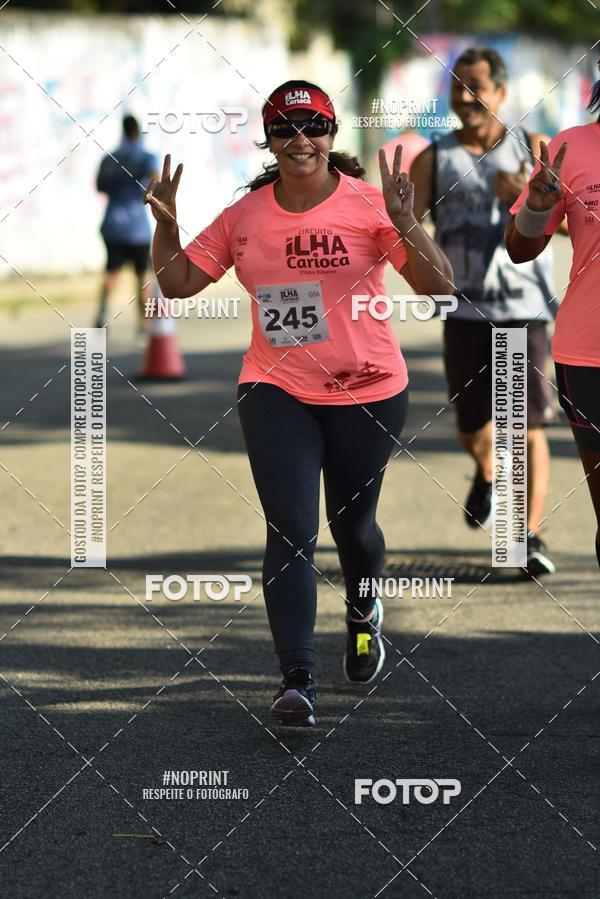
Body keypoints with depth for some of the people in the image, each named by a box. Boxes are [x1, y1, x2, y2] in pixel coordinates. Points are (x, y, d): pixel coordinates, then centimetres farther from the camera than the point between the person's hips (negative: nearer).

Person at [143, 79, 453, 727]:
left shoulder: (367, 204, -9)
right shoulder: (245, 215, 2)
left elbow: (439, 286, -15)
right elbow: (179, 282, 8)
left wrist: (404, 223, -30)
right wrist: (166, 224, -8)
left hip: (366, 392, -1)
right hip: (275, 390, 1)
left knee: (351, 525, 15)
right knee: (291, 530, -11)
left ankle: (363, 610, 48)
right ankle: (296, 681, -13)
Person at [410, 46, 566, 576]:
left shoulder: (533, 149, 4)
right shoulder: (434, 160, 4)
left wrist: (525, 198, -21)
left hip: (525, 308, -1)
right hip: (466, 311, 1)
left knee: (528, 424, -10)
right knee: (472, 429, 6)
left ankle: (532, 537, -6)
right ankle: (486, 475, 41)